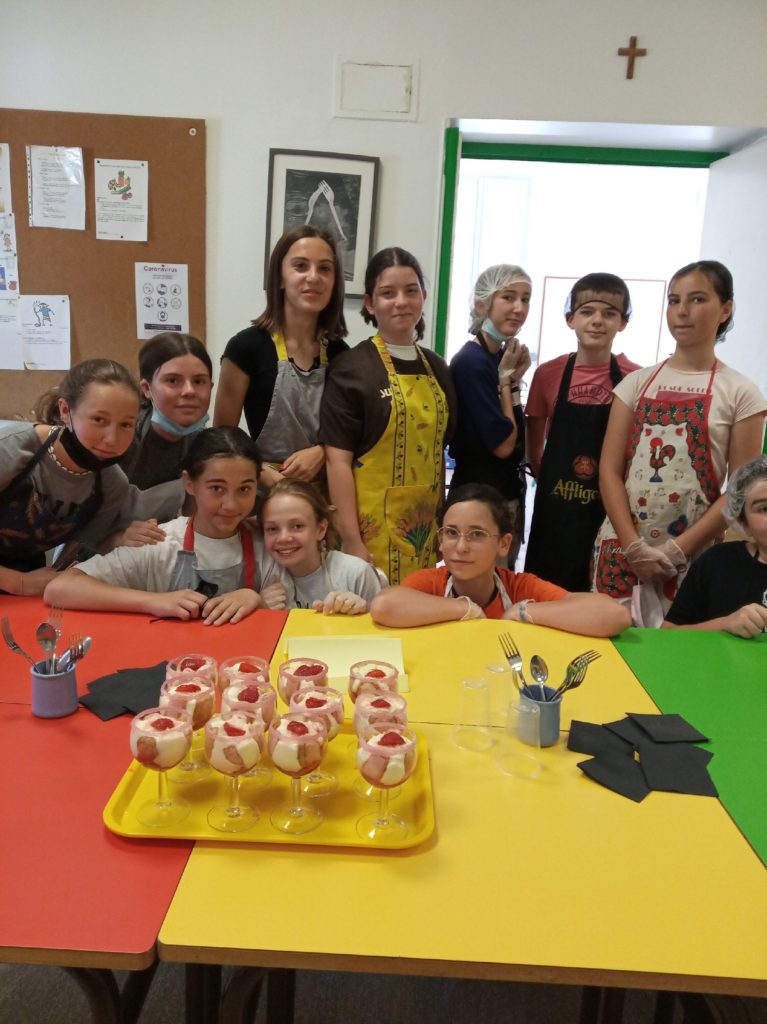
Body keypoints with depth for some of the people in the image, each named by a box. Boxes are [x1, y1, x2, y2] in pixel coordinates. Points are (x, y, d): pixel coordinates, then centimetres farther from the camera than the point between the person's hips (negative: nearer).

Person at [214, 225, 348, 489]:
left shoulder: (340, 354, 3)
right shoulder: (247, 346, -8)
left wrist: (321, 452, -9)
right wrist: (269, 477, -17)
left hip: (325, 490, 3)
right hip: (263, 490, -3)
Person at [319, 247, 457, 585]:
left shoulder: (438, 368, 9)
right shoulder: (352, 368, -8)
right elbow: (338, 459, -12)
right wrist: (351, 541, -16)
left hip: (424, 528, 6)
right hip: (372, 528, -5)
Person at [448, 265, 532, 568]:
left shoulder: (502, 357, 6)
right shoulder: (471, 360, -19)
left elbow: (516, 438, 10)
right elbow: (503, 445, -19)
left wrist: (514, 380, 0)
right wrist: (506, 378, -11)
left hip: (508, 493, 9)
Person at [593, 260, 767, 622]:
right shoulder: (637, 382, 5)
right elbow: (609, 469, -1)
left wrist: (676, 550, -11)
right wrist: (634, 546, -11)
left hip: (694, 555, -1)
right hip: (622, 547, 2)